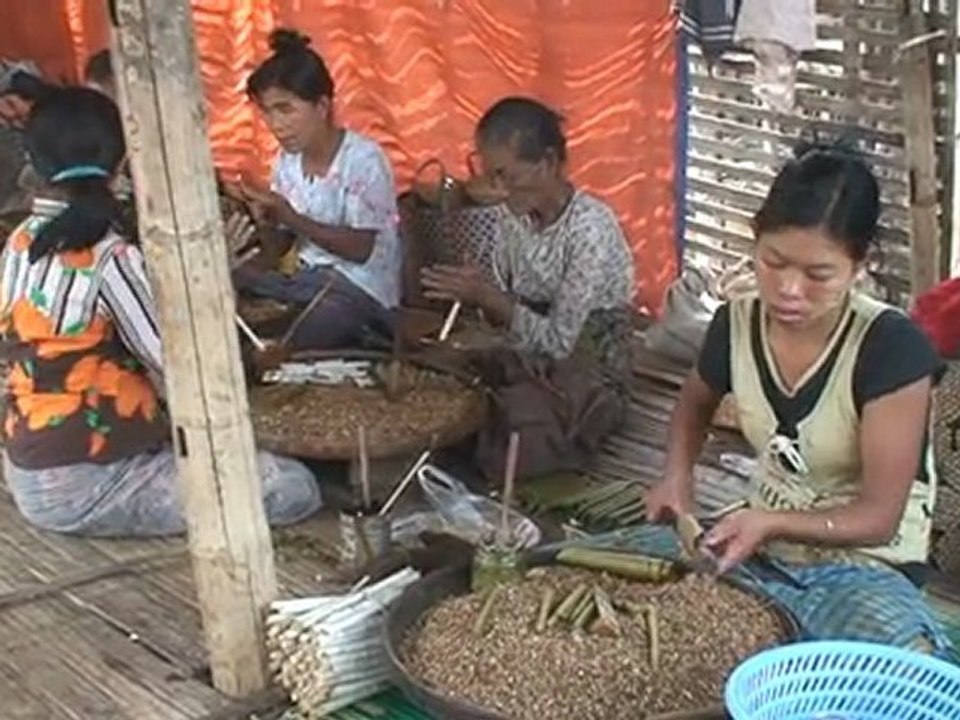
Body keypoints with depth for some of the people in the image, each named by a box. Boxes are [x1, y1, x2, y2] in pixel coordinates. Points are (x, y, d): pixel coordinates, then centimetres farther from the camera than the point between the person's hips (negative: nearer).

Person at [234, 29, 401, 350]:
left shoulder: (363, 159, -15)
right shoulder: (288, 158, 6)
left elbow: (360, 249, -18)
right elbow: (278, 248, 7)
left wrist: (291, 218, -25)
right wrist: (268, 220, -16)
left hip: (361, 290, -7)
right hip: (307, 279, 7)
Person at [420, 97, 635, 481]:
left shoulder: (591, 229, -24)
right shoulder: (514, 215, -1)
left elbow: (558, 341, -24)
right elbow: (508, 309, 6)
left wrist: (485, 297, -25)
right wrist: (474, 291, -16)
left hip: (583, 381, -6)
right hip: (524, 363, 7)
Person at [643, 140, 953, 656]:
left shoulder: (892, 347, -21)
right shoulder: (737, 324, -5)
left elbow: (878, 517, -18)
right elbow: (695, 404, 20)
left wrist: (770, 522, -33)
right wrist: (677, 478, 2)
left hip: (860, 567, -6)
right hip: (759, 549, 6)